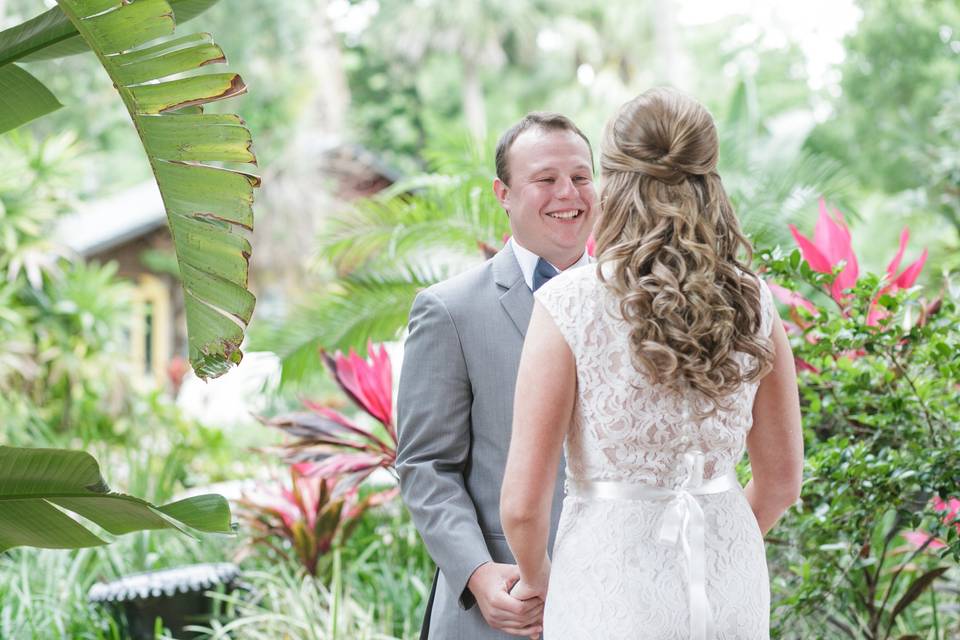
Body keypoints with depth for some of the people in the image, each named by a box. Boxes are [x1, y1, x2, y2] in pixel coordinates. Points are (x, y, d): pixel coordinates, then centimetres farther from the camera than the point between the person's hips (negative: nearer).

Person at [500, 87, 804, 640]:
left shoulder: (568, 304, -11)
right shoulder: (753, 303, 0)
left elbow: (523, 501, -11)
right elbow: (781, 480, 9)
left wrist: (535, 579, 9)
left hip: (612, 582, -3)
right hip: (733, 582, 4)